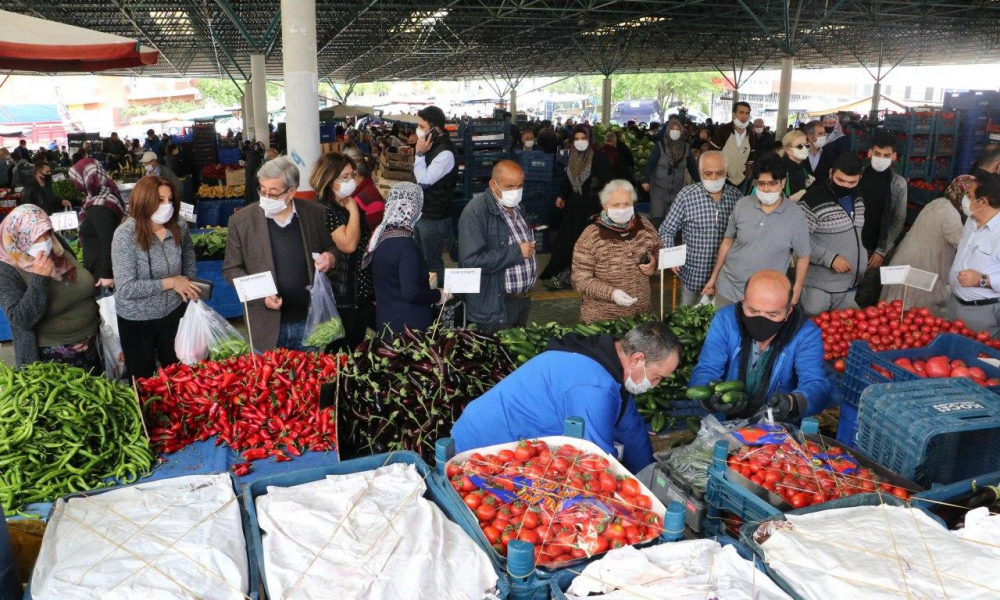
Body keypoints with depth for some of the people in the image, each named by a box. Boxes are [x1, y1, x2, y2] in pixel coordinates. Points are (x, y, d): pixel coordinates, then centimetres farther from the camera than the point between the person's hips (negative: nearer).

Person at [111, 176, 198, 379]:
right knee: (143, 380, 17)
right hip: (137, 320, -3)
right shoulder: (125, 235, -22)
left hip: (174, 313, 4)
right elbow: (126, 288, -26)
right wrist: (170, 282, -23)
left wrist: (188, 285, 2)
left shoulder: (179, 227, -9)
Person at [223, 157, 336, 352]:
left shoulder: (316, 213, -4)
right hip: (266, 325, -1)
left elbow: (332, 248, 11)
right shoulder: (241, 220, -7)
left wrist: (330, 257, -13)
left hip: (309, 321, 1)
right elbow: (231, 269, -1)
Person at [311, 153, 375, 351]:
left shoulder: (352, 203, 10)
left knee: (357, 348, 17)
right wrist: (353, 210, -16)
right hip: (342, 295, -8)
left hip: (362, 290, 8)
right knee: (341, 352, 4)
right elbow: (349, 244, -27)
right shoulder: (323, 209, -15)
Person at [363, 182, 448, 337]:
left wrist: (425, 279, 26)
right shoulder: (406, 245, -21)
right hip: (408, 326, -9)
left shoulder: (381, 237, 5)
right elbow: (411, 293, -25)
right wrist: (440, 295, -9)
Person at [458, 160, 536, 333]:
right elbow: (472, 261, -30)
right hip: (494, 309, -8)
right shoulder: (476, 212, -20)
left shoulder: (517, 208, 9)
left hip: (523, 300, 9)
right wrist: (516, 252, -25)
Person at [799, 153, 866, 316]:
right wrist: (830, 258, -23)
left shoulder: (857, 198, 8)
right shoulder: (813, 200, -16)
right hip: (819, 286, -7)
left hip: (850, 285, 7)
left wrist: (861, 265, 19)